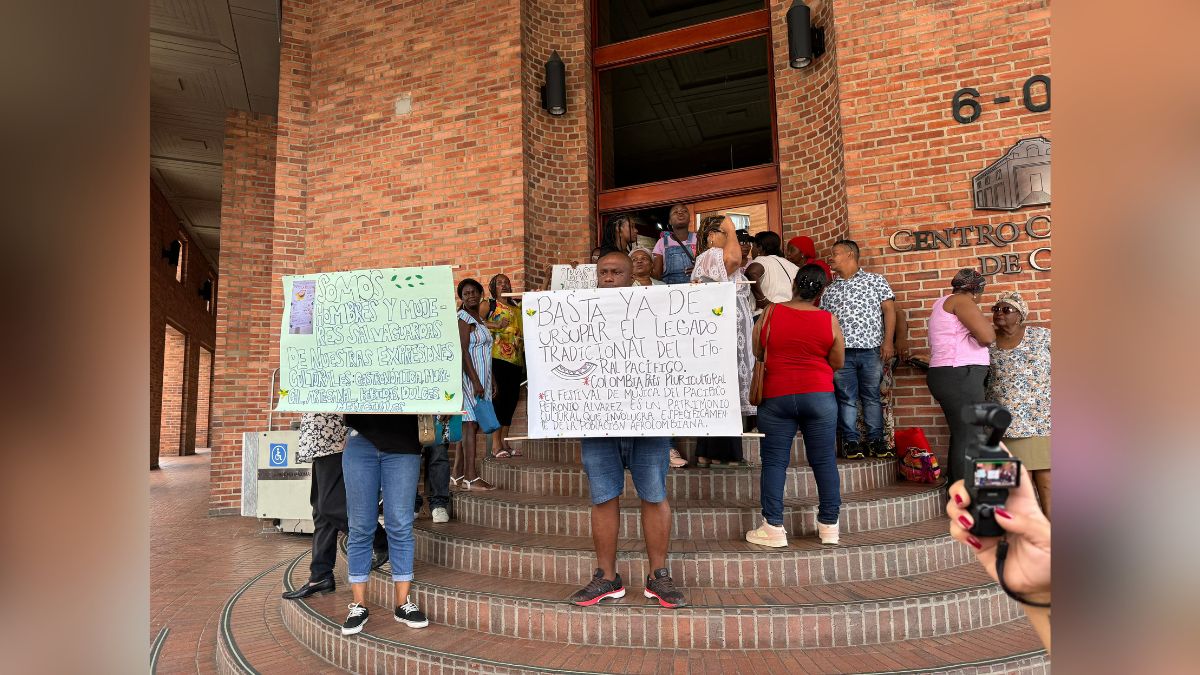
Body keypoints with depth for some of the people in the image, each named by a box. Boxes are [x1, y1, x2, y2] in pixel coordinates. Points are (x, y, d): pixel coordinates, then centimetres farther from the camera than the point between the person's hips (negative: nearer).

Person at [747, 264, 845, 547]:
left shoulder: (770, 314, -3)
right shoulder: (829, 320, -2)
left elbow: (754, 351, 6)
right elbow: (837, 362, 7)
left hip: (776, 396, -1)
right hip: (819, 395, 1)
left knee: (774, 462, 4)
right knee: (825, 461, 9)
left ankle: (773, 527, 4)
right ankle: (829, 525, 17)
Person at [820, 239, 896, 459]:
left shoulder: (875, 281, 10)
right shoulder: (829, 290, 17)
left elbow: (889, 311, 3)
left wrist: (888, 341, -9)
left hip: (871, 350, -2)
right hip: (841, 352, 2)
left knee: (872, 397, 5)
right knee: (846, 398, 2)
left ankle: (875, 441, 13)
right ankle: (851, 442, 8)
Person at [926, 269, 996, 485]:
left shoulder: (943, 303, 24)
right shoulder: (961, 300, -6)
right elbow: (987, 337, -16)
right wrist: (984, 321, 3)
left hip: (944, 375, 11)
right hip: (960, 376, -11)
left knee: (960, 435, 16)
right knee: (968, 437, -9)